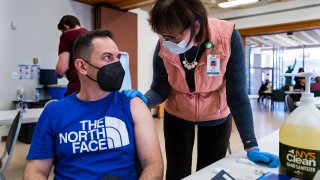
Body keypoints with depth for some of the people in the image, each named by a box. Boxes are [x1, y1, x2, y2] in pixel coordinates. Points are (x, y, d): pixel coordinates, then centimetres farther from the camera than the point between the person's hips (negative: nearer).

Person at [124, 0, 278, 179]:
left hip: (216, 117, 0)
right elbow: (160, 90, -13)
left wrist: (251, 147, -25)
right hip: (177, 116, 1)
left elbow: (237, 95, -24)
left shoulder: (228, 37, -29)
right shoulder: (164, 46, -23)